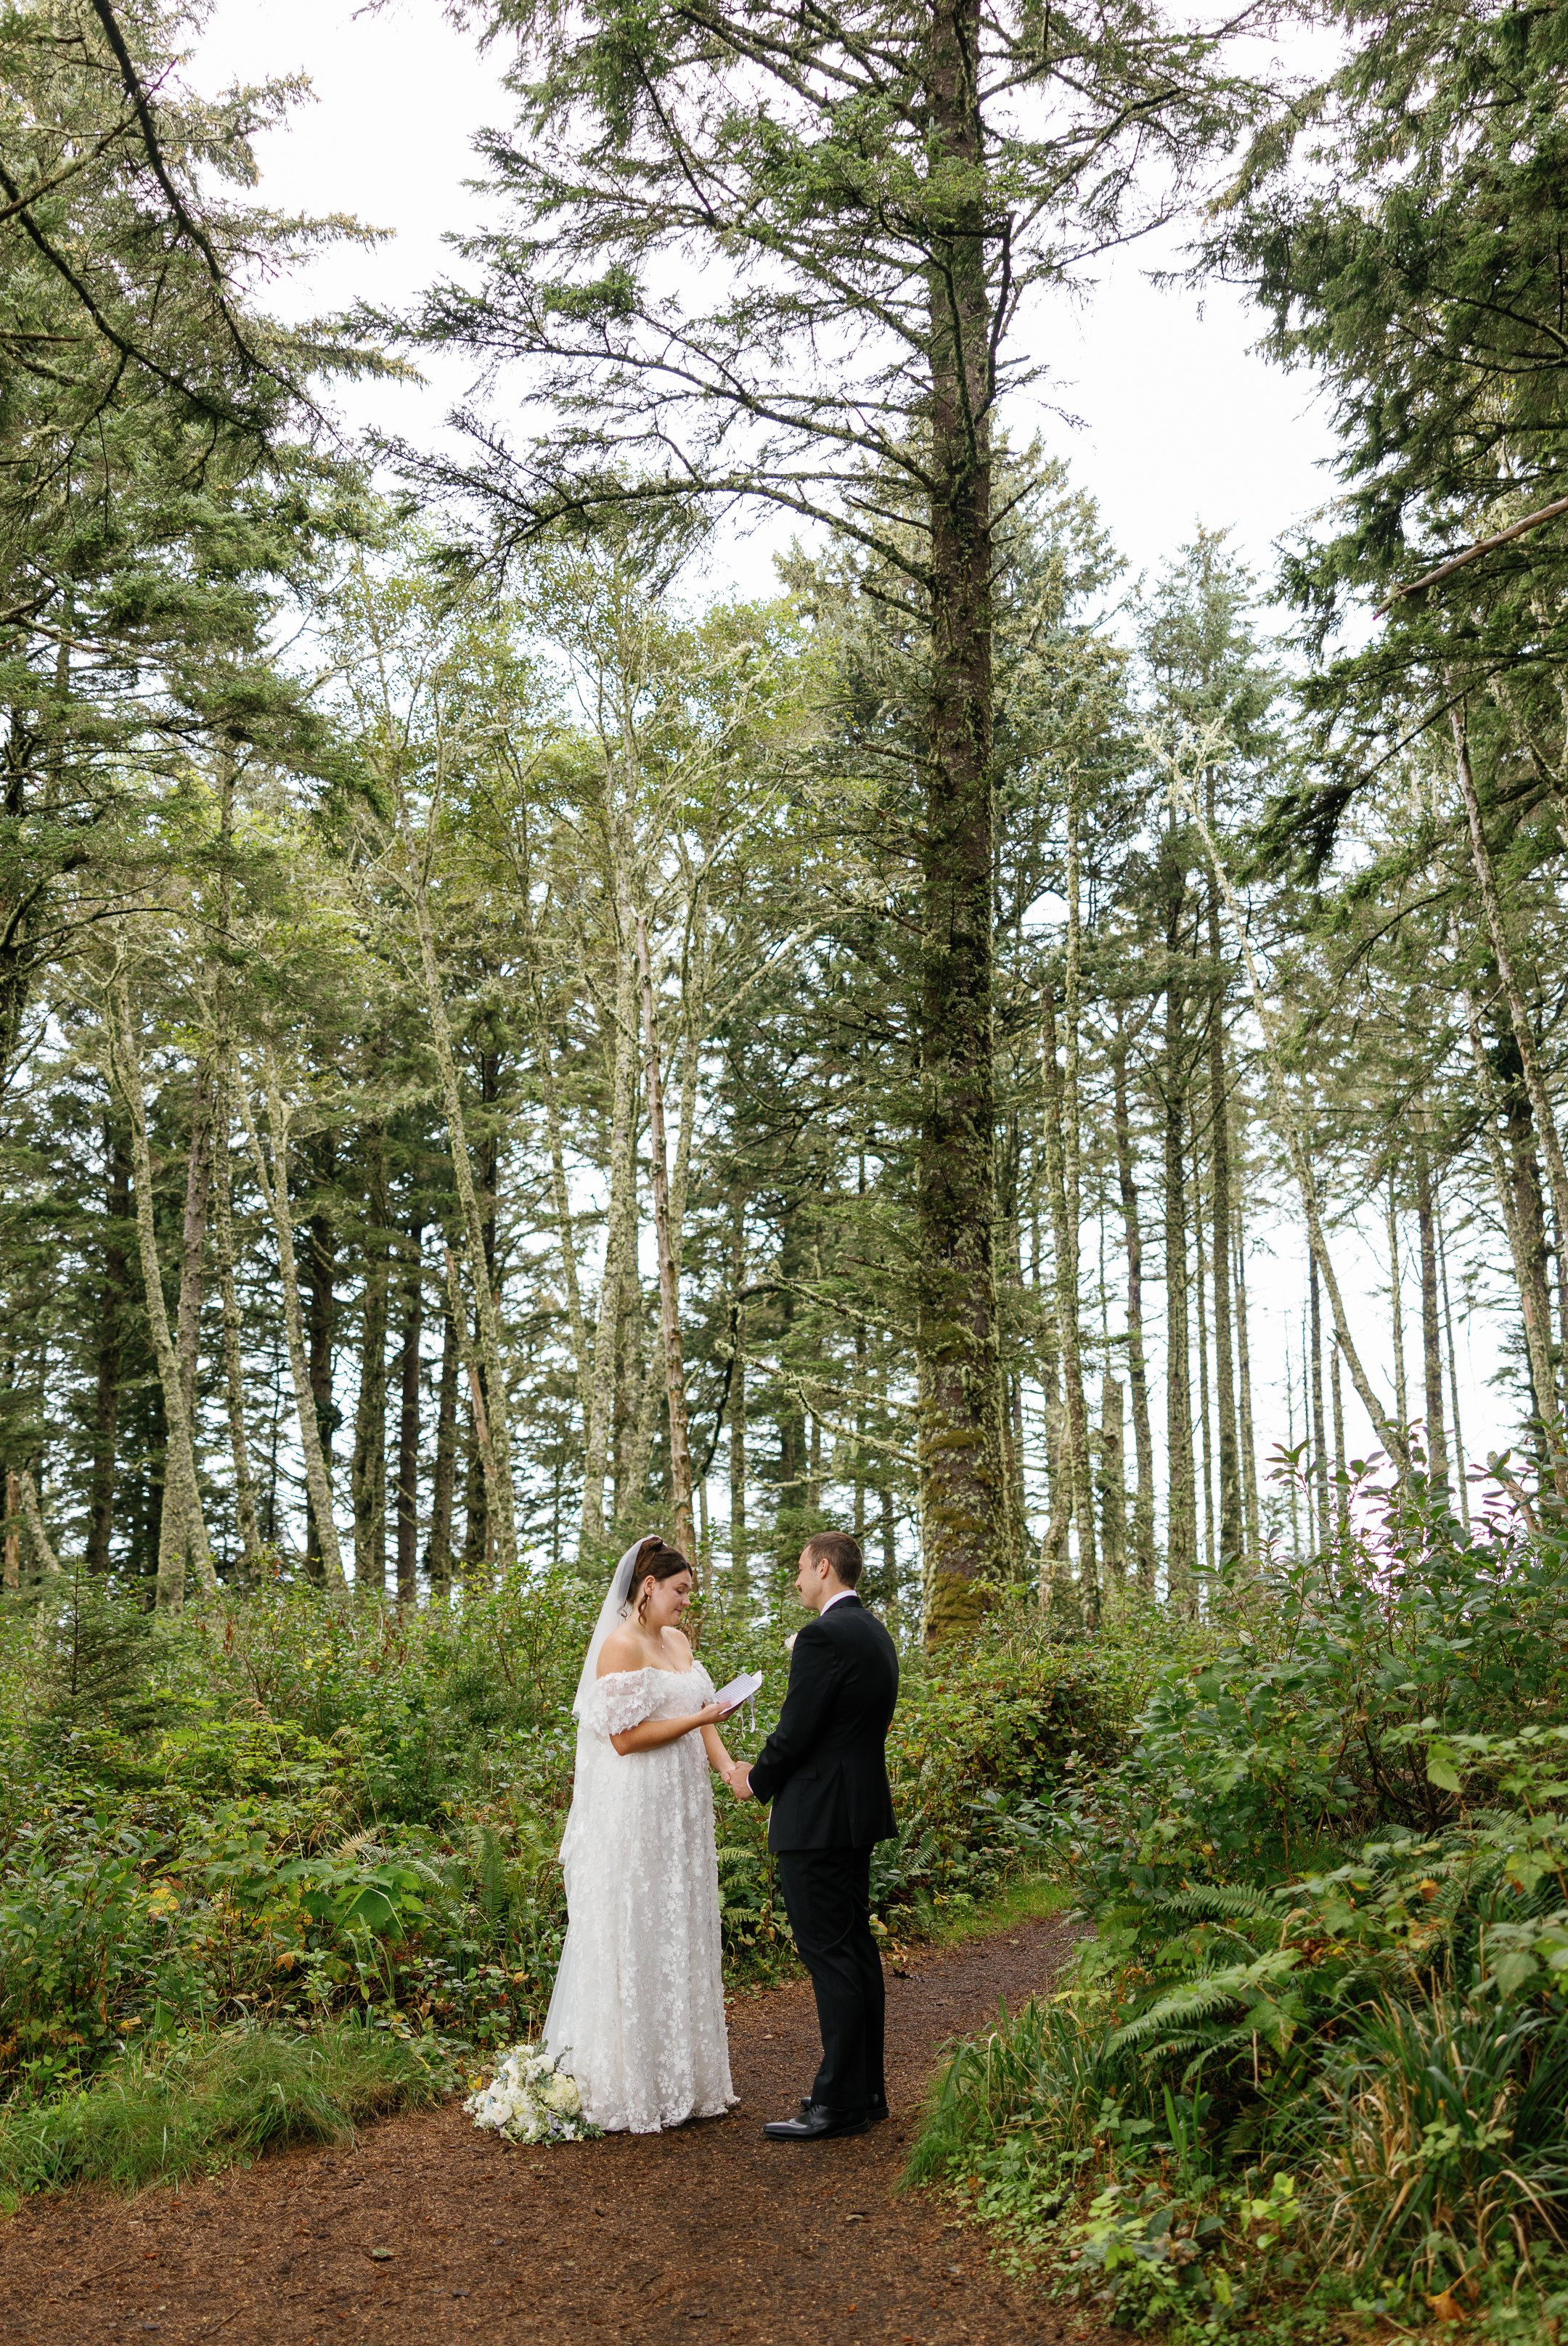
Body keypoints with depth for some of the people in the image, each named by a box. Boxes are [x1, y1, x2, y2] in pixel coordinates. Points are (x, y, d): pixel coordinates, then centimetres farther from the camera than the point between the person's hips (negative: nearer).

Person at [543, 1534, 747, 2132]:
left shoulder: (678, 1642, 13)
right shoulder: (620, 1646, -13)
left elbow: (701, 1713, 11)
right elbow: (624, 1737, -18)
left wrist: (726, 1764, -6)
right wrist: (697, 1719, -15)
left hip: (682, 1812, 8)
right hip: (636, 1813, -8)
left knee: (682, 1939, 12)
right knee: (635, 1942, -1)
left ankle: (682, 2078, 22)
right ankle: (628, 2090, 7)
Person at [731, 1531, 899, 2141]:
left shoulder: (823, 1636, -18)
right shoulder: (875, 1633, 13)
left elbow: (795, 1730, -19)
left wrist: (756, 1779, 0)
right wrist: (768, 1772, 15)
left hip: (818, 1816, -10)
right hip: (859, 1812, 10)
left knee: (829, 1953, -4)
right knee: (855, 1947, 15)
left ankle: (840, 2103, 1)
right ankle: (866, 2089, 23)